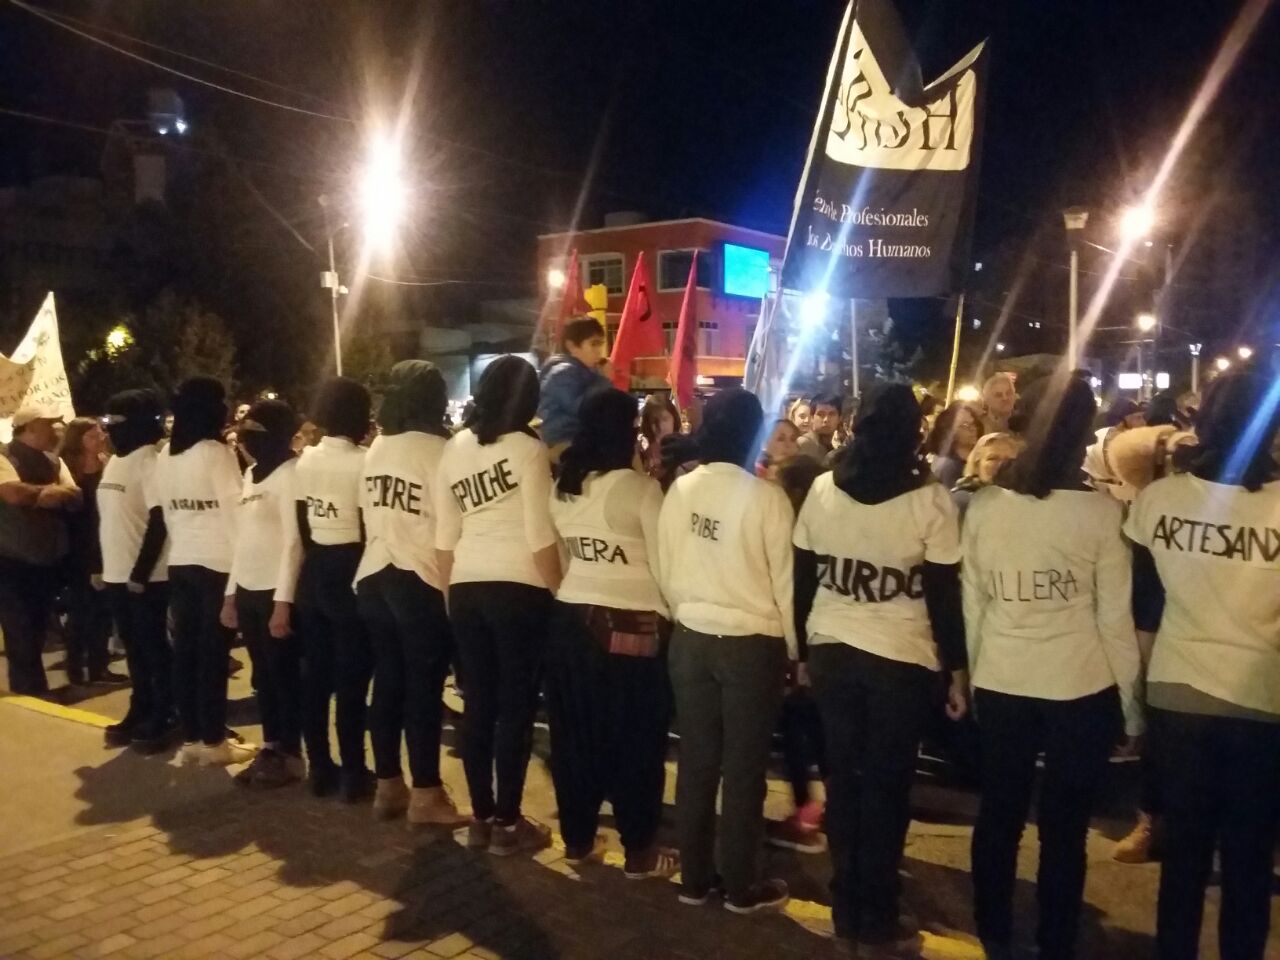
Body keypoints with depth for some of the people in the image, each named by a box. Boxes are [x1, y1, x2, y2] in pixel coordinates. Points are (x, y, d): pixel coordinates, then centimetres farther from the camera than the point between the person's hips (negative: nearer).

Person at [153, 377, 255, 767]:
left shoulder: (165, 457, 7)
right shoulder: (216, 452, -12)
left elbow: (165, 512, 13)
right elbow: (236, 509, -14)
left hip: (180, 563, 6)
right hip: (216, 563, -6)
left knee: (185, 649, 9)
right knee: (213, 651, 0)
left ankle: (191, 738, 17)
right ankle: (213, 741, 8)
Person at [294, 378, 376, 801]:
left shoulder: (305, 460, 5)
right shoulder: (361, 461, -14)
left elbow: (302, 523, 9)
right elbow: (368, 528, -16)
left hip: (314, 573, 7)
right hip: (350, 575, -6)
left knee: (315, 673, 12)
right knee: (351, 678, 1)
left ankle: (319, 768, 21)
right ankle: (353, 774, 7)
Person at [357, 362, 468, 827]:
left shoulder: (376, 449, 9)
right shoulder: (439, 451, -12)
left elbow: (368, 515, 14)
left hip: (374, 578, 7)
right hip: (421, 582, -7)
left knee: (387, 682, 13)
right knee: (424, 686, 1)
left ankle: (388, 786, 22)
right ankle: (425, 794, 8)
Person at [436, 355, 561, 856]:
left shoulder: (454, 449, 10)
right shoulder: (527, 448, -6)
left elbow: (444, 537, 12)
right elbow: (540, 536, -10)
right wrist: (560, 594, -2)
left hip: (467, 588, 5)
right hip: (519, 589, -5)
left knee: (478, 705, 12)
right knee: (516, 706, 3)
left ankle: (481, 818, 21)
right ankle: (507, 823, 11)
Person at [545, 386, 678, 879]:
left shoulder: (561, 487, 6)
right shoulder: (640, 487, -13)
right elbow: (663, 564, -10)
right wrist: (670, 616, 2)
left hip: (570, 618, 6)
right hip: (631, 626, -6)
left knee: (576, 733, 15)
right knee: (636, 738, 6)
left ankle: (576, 838, 27)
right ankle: (640, 851, 16)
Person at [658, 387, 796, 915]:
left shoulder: (680, 490, -4)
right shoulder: (767, 497, -16)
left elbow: (666, 570, 4)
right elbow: (784, 580, -9)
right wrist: (793, 647, 5)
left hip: (690, 640, 4)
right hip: (752, 644, -4)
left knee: (696, 760, 14)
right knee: (744, 767, 9)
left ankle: (695, 877, 25)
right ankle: (741, 886, 21)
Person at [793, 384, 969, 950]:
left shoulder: (823, 488, 0)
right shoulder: (929, 499, -10)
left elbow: (801, 576, 4)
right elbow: (944, 596, -9)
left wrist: (801, 646, 14)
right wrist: (957, 669, 0)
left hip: (831, 652, 3)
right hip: (902, 660, -3)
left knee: (843, 778, 14)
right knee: (886, 786, 9)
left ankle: (847, 907, 25)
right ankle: (875, 918, 20)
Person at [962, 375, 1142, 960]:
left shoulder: (984, 505, -4)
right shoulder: (1099, 511, -11)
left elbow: (972, 603, 3)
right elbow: (1115, 617, -6)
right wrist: (1131, 700, 5)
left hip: (1000, 686, 3)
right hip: (1082, 690, -2)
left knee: (999, 815, 16)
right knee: (1065, 827, 11)